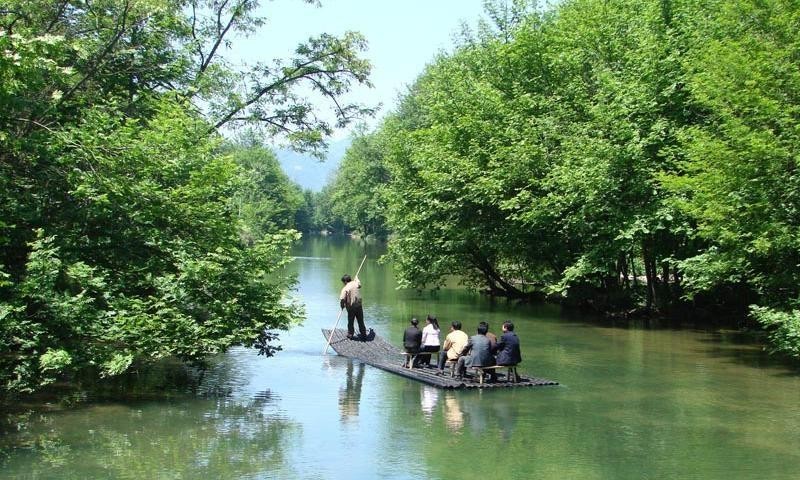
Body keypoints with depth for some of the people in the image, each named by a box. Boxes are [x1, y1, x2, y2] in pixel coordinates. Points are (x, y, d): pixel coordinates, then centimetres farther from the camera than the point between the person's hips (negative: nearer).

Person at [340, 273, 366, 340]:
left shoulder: (345, 288, -12)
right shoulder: (356, 283, 2)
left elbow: (342, 299, -18)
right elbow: (359, 284, 29)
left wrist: (342, 306, 2)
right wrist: (356, 278, 49)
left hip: (351, 307, -4)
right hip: (359, 305, 4)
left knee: (350, 321, 14)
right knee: (361, 321, 12)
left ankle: (350, 334, 22)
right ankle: (363, 335, 17)